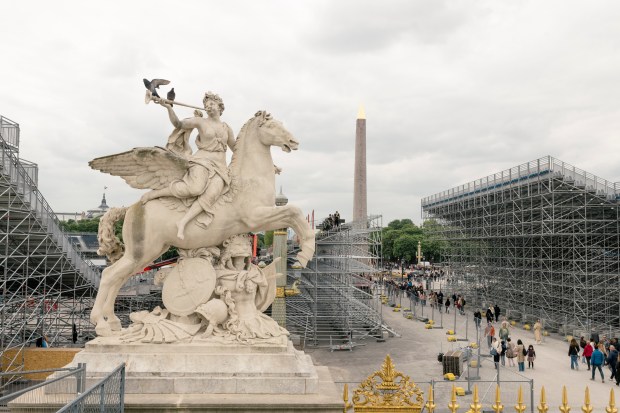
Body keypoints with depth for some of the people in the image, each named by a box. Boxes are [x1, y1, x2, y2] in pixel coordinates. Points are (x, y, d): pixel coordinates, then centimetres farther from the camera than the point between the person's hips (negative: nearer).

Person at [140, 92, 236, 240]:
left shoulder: (227, 128, 20)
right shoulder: (200, 121, 8)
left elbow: (236, 149, 29)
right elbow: (178, 124, -1)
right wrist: (169, 108, -18)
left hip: (220, 168, 4)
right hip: (202, 161, -3)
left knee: (212, 194, -31)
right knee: (195, 188, -35)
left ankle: (182, 222, -30)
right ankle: (153, 193, -16)